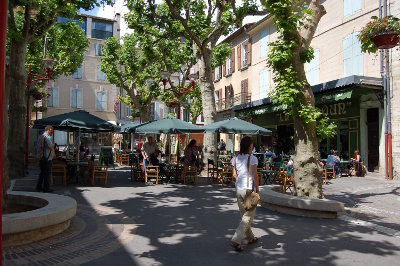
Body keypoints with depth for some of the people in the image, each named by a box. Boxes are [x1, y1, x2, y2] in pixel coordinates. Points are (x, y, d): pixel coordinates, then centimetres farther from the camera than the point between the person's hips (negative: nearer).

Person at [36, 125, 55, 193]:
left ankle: (39, 187, 21)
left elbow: (39, 147, 19)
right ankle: (46, 188, 1)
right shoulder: (47, 137, -14)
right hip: (47, 157, -9)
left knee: (42, 172, 17)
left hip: (41, 157, 9)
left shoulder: (40, 136, 15)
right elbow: (51, 147, -20)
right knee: (47, 173, -3)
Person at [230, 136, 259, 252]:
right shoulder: (252, 158, -14)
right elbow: (255, 176, -12)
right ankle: (235, 240, -4)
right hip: (249, 189, -7)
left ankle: (250, 238, 34)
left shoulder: (236, 158, 3)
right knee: (248, 216, 3)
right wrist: (257, 190, -4)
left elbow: (235, 174, 8)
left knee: (244, 215, 18)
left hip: (239, 189, 7)